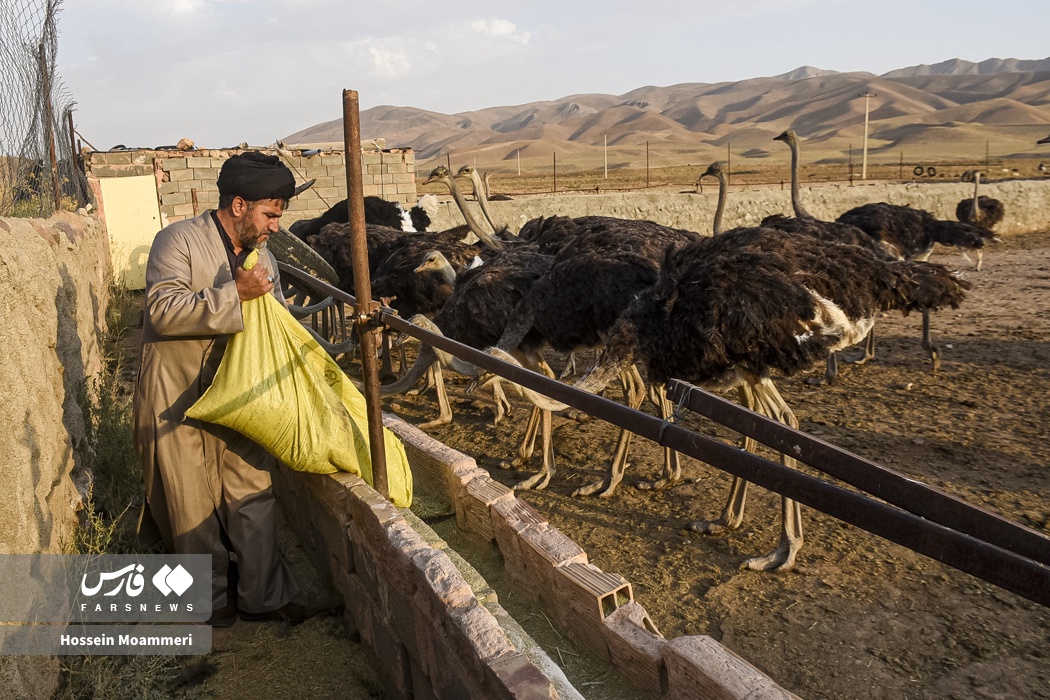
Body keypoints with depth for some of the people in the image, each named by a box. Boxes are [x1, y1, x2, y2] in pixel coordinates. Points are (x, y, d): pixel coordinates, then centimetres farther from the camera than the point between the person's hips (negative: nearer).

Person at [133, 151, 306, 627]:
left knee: (252, 496, 6)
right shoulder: (178, 241, -12)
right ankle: (212, 597, 28)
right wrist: (234, 293, -28)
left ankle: (261, 596, 20)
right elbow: (163, 311, -25)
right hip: (176, 397, -5)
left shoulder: (262, 257, 8)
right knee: (193, 503, 8)